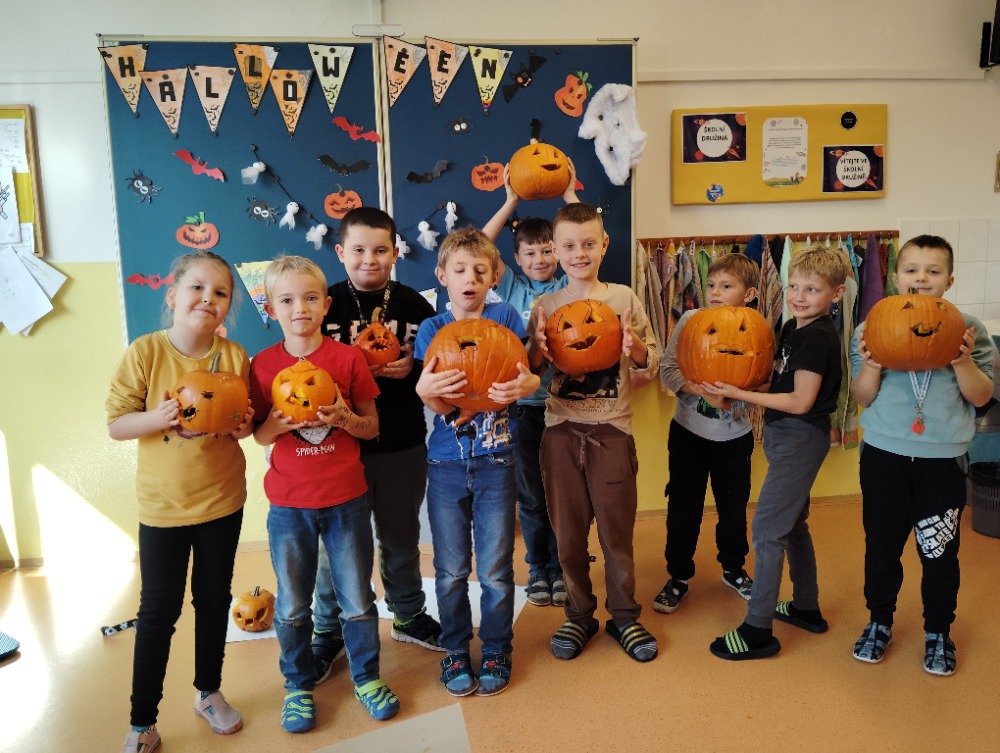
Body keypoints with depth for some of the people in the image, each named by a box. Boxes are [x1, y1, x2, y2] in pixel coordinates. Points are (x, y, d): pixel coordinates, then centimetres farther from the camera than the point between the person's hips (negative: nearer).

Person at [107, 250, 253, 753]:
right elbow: (116, 424, -9)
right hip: (163, 504, -2)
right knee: (158, 611, 7)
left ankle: (208, 692, 37)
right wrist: (158, 417, -27)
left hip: (222, 501, 2)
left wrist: (246, 425, -15)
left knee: (214, 600, 16)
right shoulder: (145, 352, -12)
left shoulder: (235, 356, -6)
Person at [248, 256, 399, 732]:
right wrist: (275, 425, -16)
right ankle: (298, 685, 35)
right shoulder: (263, 364, -1)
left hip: (346, 499, -1)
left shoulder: (348, 358, -4)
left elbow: (372, 427, 0)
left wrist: (345, 418, -20)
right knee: (291, 606, 13)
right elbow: (259, 435, 6)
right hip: (289, 503, 1)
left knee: (357, 600, 11)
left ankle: (366, 675, 34)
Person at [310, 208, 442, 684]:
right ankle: (329, 630, 30)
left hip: (403, 445, 2)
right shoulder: (325, 304, -3)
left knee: (401, 535, 17)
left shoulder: (414, 305, 1)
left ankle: (409, 615, 38)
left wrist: (411, 370, -15)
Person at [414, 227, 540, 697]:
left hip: (495, 463, -1)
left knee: (495, 569, 7)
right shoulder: (432, 329, 2)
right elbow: (440, 404, -7)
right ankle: (455, 650, 31)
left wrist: (524, 384, -29)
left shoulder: (505, 318, -1)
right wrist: (424, 389, -31)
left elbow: (529, 375, -5)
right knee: (451, 570, 10)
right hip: (446, 465, 1)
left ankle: (496, 650, 28)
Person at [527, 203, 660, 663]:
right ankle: (579, 616, 29)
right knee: (568, 533, 10)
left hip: (612, 431, -1)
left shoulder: (624, 299, 1)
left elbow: (650, 367, 4)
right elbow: (528, 372, 7)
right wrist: (538, 347, -14)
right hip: (561, 431, 1)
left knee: (617, 531, 8)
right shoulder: (545, 306, 3)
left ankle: (624, 617, 28)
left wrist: (635, 346, -17)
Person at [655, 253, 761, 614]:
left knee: (734, 507, 14)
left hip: (734, 436, 1)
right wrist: (703, 390, -23)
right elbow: (667, 369, -9)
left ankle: (733, 569, 38)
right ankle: (678, 576, 24)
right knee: (683, 508, 7)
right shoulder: (690, 320, -7)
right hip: (688, 431, -1)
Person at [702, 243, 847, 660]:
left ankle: (758, 629, 1)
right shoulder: (792, 329, 10)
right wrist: (739, 386, -1)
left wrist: (740, 394, -20)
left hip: (799, 439, -10)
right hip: (788, 437, 10)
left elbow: (800, 402, -21)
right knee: (792, 524, 20)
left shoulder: (817, 337, -18)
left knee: (767, 529, -7)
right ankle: (806, 607, 36)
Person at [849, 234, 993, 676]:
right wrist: (872, 366, -20)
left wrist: (962, 361, -20)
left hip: (943, 460, 0)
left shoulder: (967, 329, -2)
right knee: (881, 545, 12)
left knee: (940, 552, 10)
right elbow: (862, 398, -1)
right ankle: (879, 623, 32)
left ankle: (938, 633, 32)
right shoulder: (871, 328, -2)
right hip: (884, 455, 0)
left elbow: (981, 396, -2)